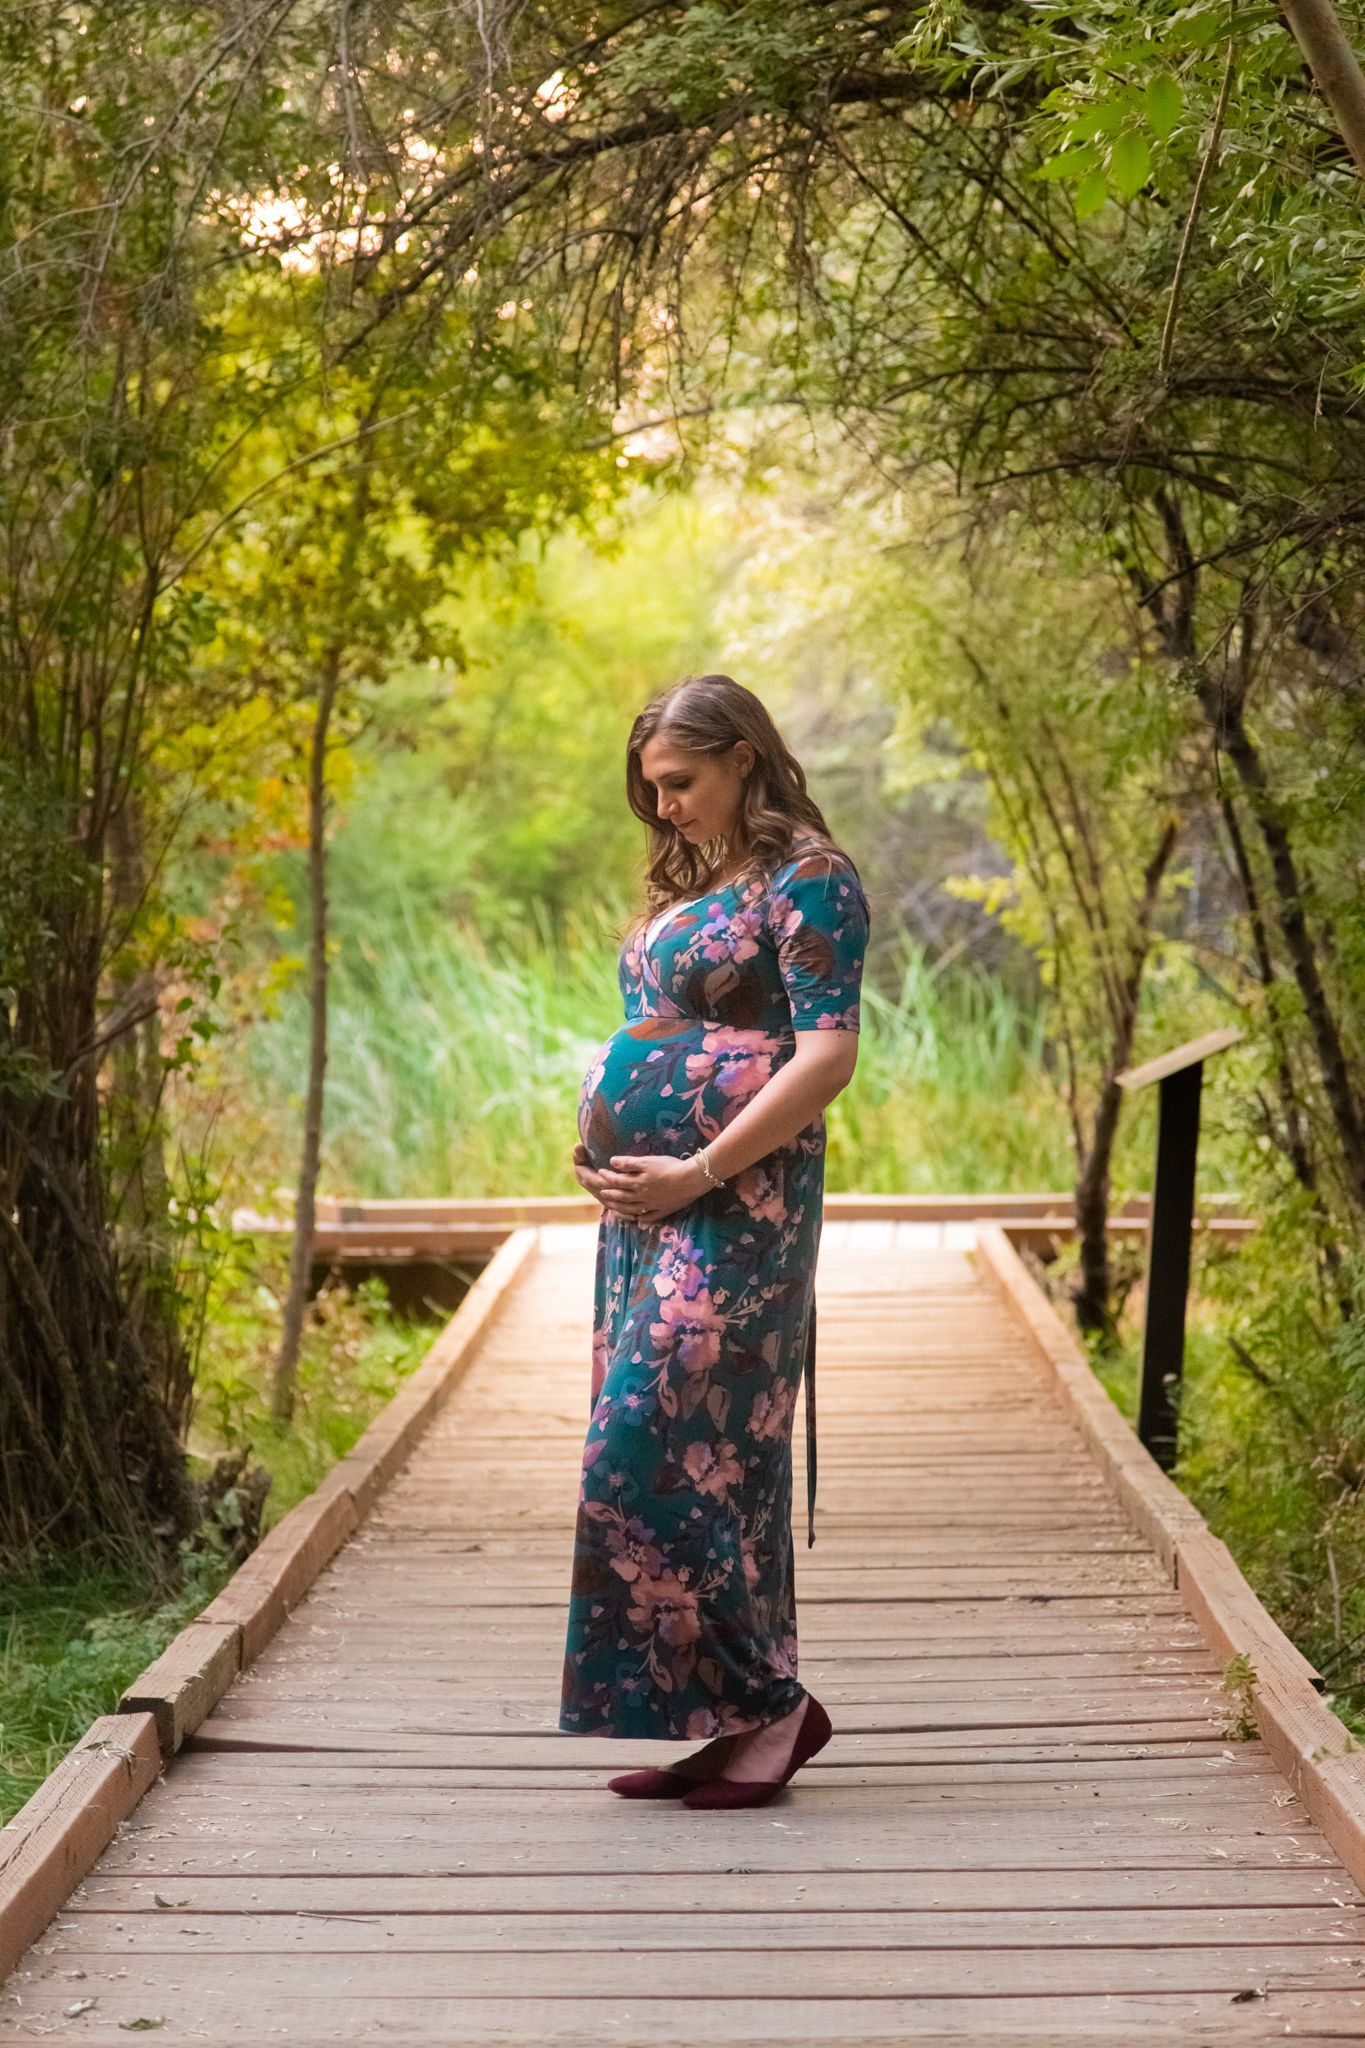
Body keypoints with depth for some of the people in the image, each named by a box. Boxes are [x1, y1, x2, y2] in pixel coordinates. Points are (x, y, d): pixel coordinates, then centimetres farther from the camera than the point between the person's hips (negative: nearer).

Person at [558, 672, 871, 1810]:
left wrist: (698, 1171, -18)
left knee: (652, 1459, -12)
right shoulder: (687, 883, 19)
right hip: (645, 1209, 9)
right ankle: (721, 1720, 13)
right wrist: (603, 1144, 10)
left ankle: (772, 1701, -2)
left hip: (735, 1209, -9)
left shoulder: (805, 878, -8)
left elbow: (828, 1054, -16)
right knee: (710, 1461, 8)